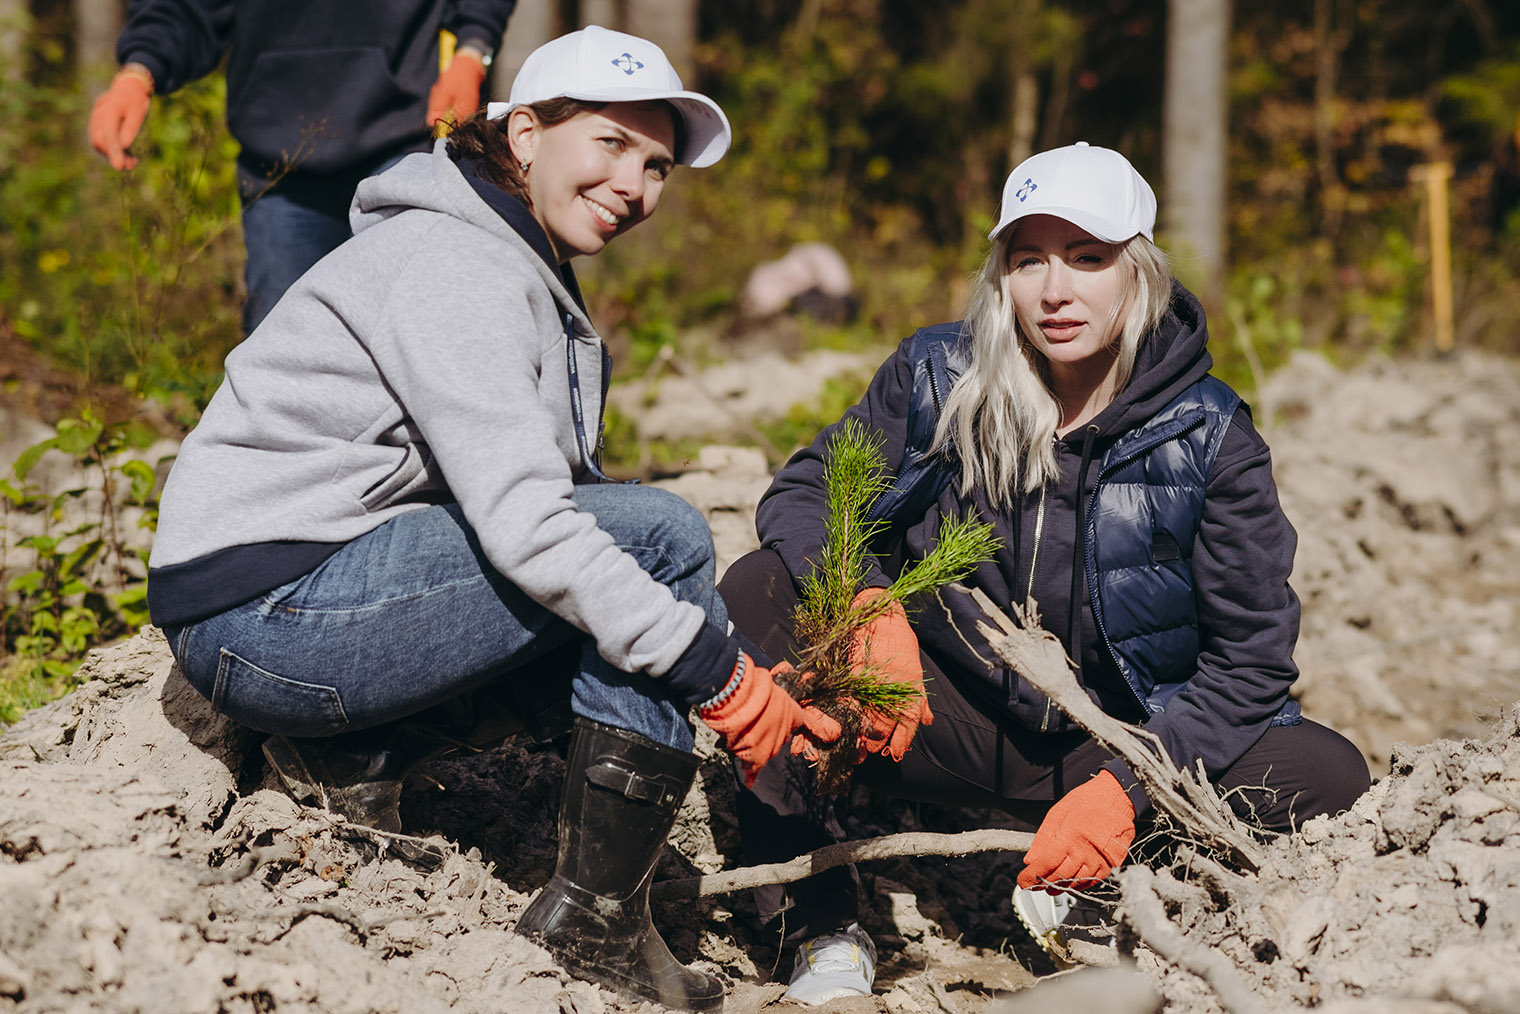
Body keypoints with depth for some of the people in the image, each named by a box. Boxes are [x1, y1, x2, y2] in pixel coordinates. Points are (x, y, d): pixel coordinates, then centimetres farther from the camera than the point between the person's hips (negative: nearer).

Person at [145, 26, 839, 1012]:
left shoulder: (527, 272, 16)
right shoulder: (456, 264, -15)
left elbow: (564, 487, 14)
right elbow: (522, 521, -25)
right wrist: (716, 672, -23)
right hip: (265, 611, -10)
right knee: (661, 534, -17)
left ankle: (351, 754, 5)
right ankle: (599, 912, -14)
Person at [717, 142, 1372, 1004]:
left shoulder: (1208, 435, -11)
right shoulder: (935, 379, -6)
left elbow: (1251, 657, -12)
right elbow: (805, 495, -6)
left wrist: (1123, 789, -26)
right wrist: (869, 604, -29)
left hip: (1111, 745, 0)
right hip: (950, 724, 1)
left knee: (1330, 778, -26)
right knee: (759, 592, -23)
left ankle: (1089, 887, -2)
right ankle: (826, 935, -22)